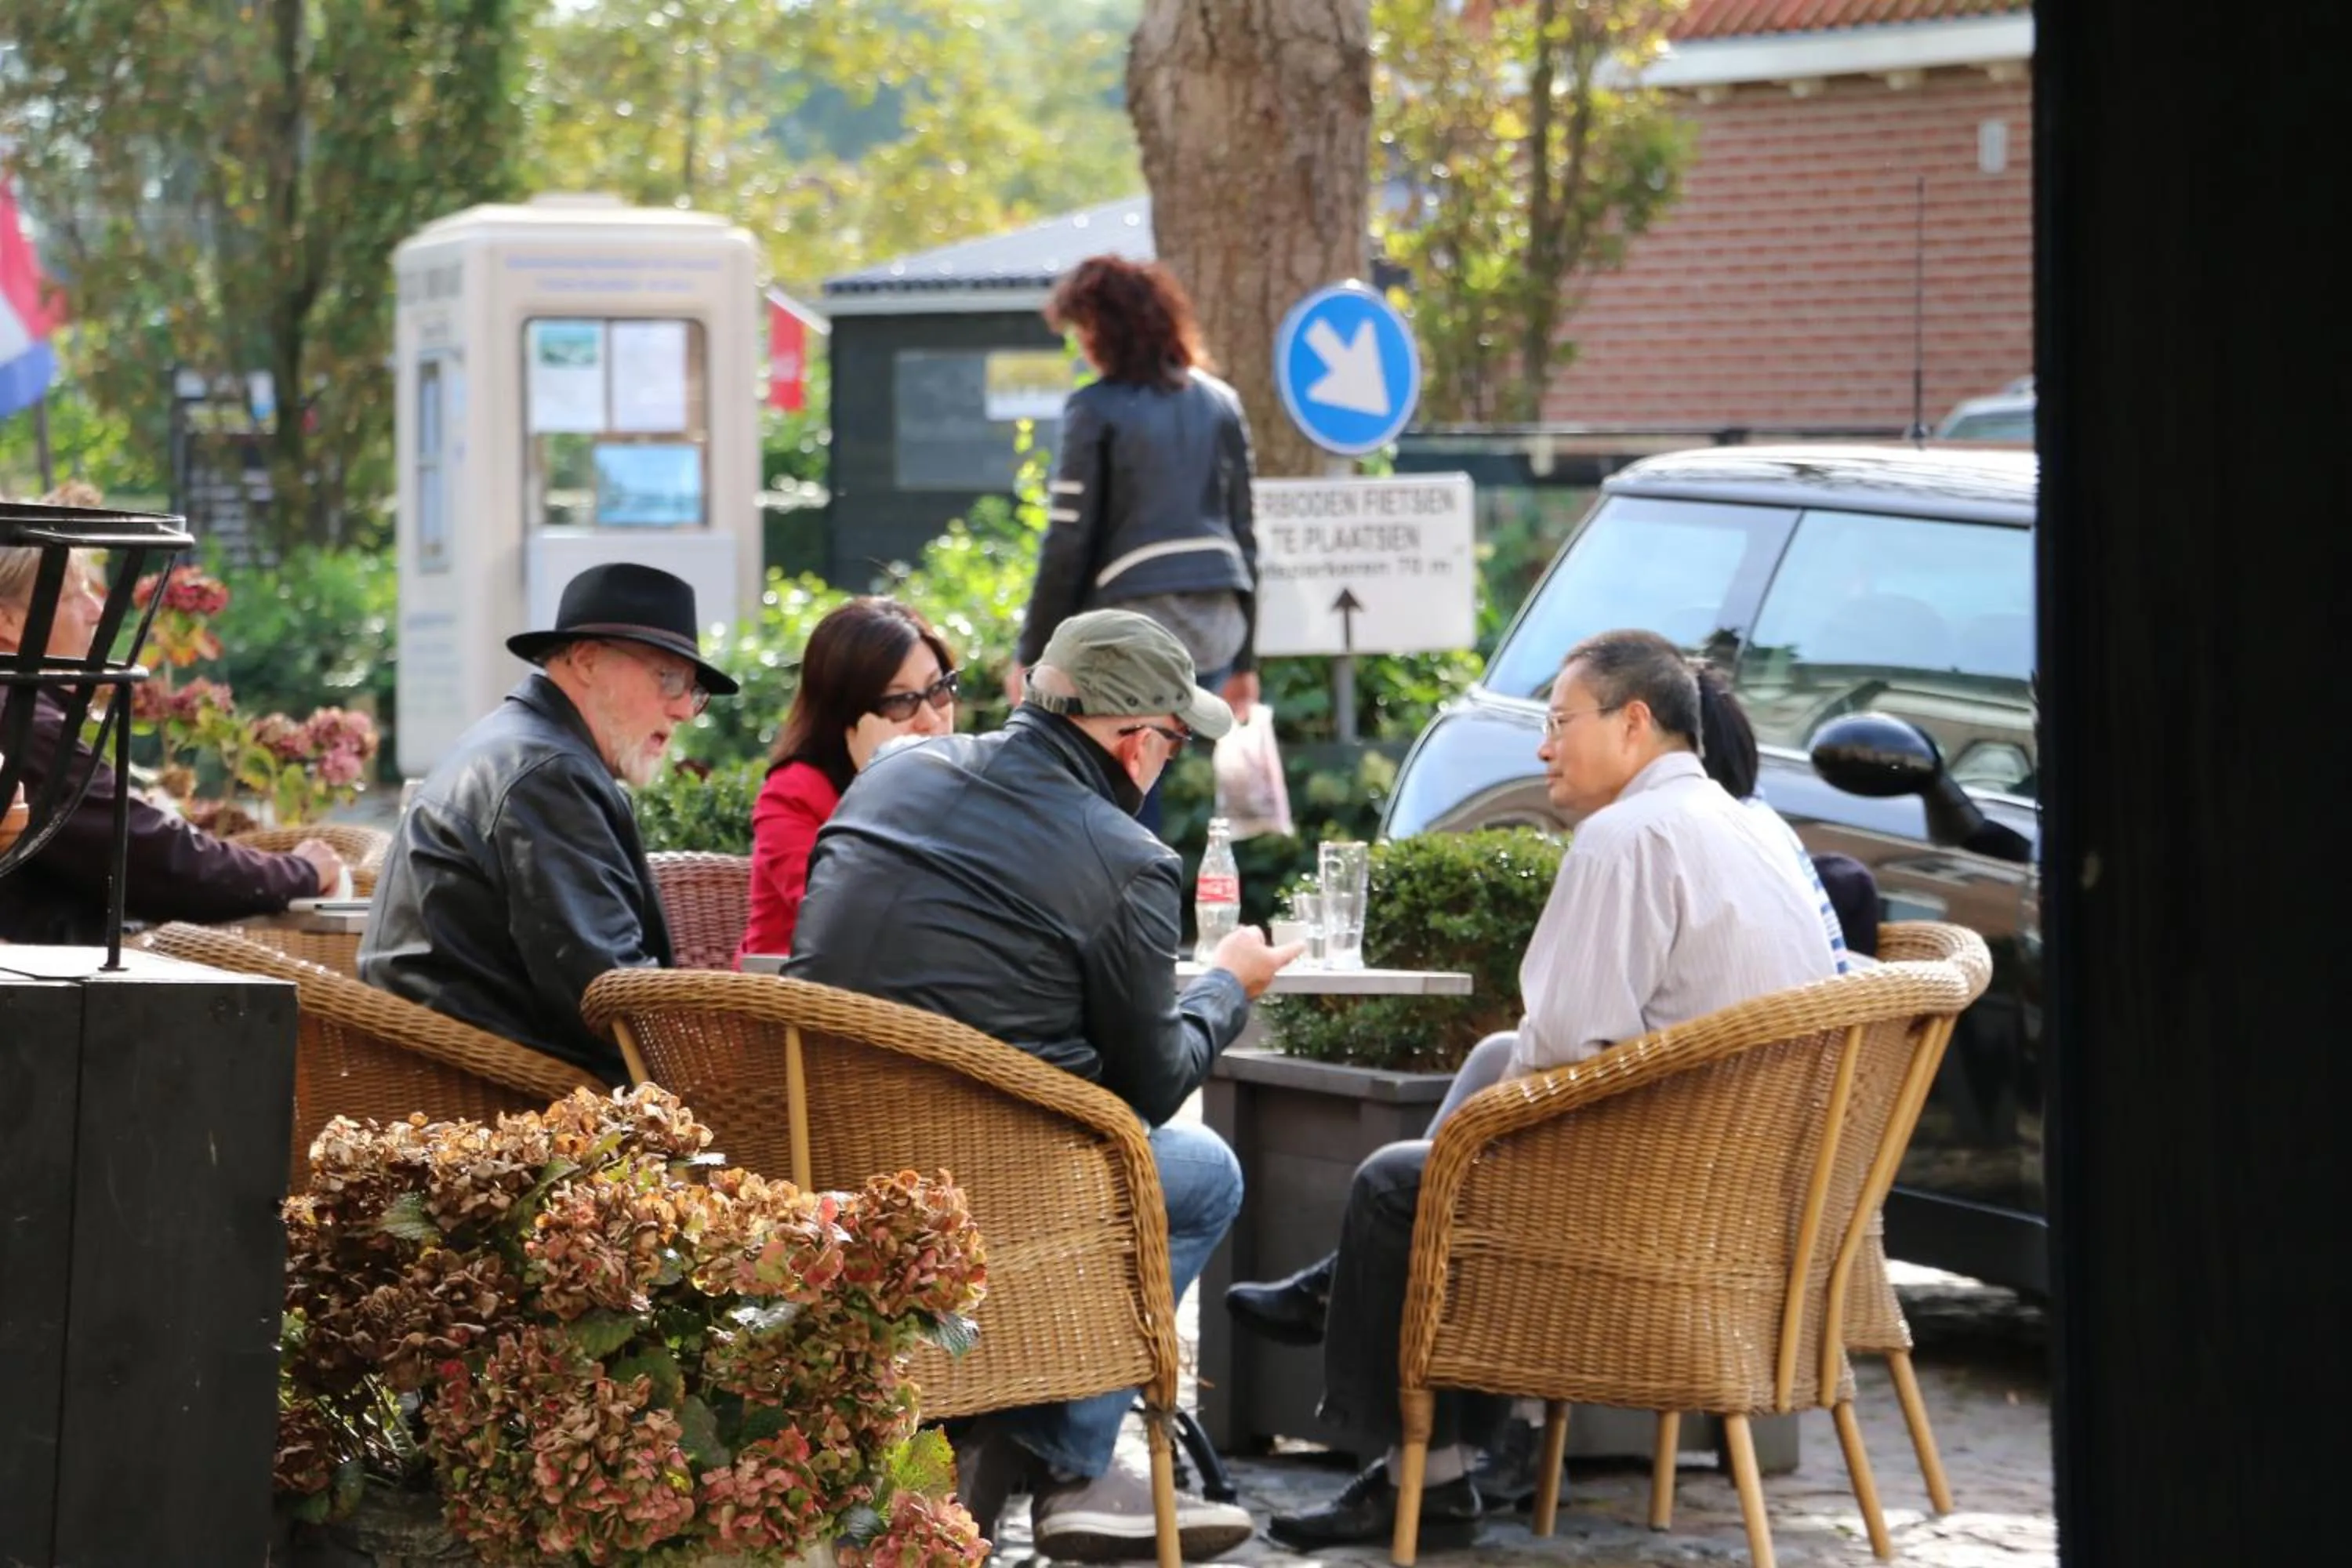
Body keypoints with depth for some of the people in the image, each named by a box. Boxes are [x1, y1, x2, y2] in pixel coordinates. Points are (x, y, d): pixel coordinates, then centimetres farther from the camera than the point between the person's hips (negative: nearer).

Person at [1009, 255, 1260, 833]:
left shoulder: (1096, 410, -6)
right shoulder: (1221, 403, 11)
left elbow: (1067, 545, -7)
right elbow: (1243, 534, 14)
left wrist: (1031, 656, 0)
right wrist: (1244, 658, 20)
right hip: (1217, 623, 6)